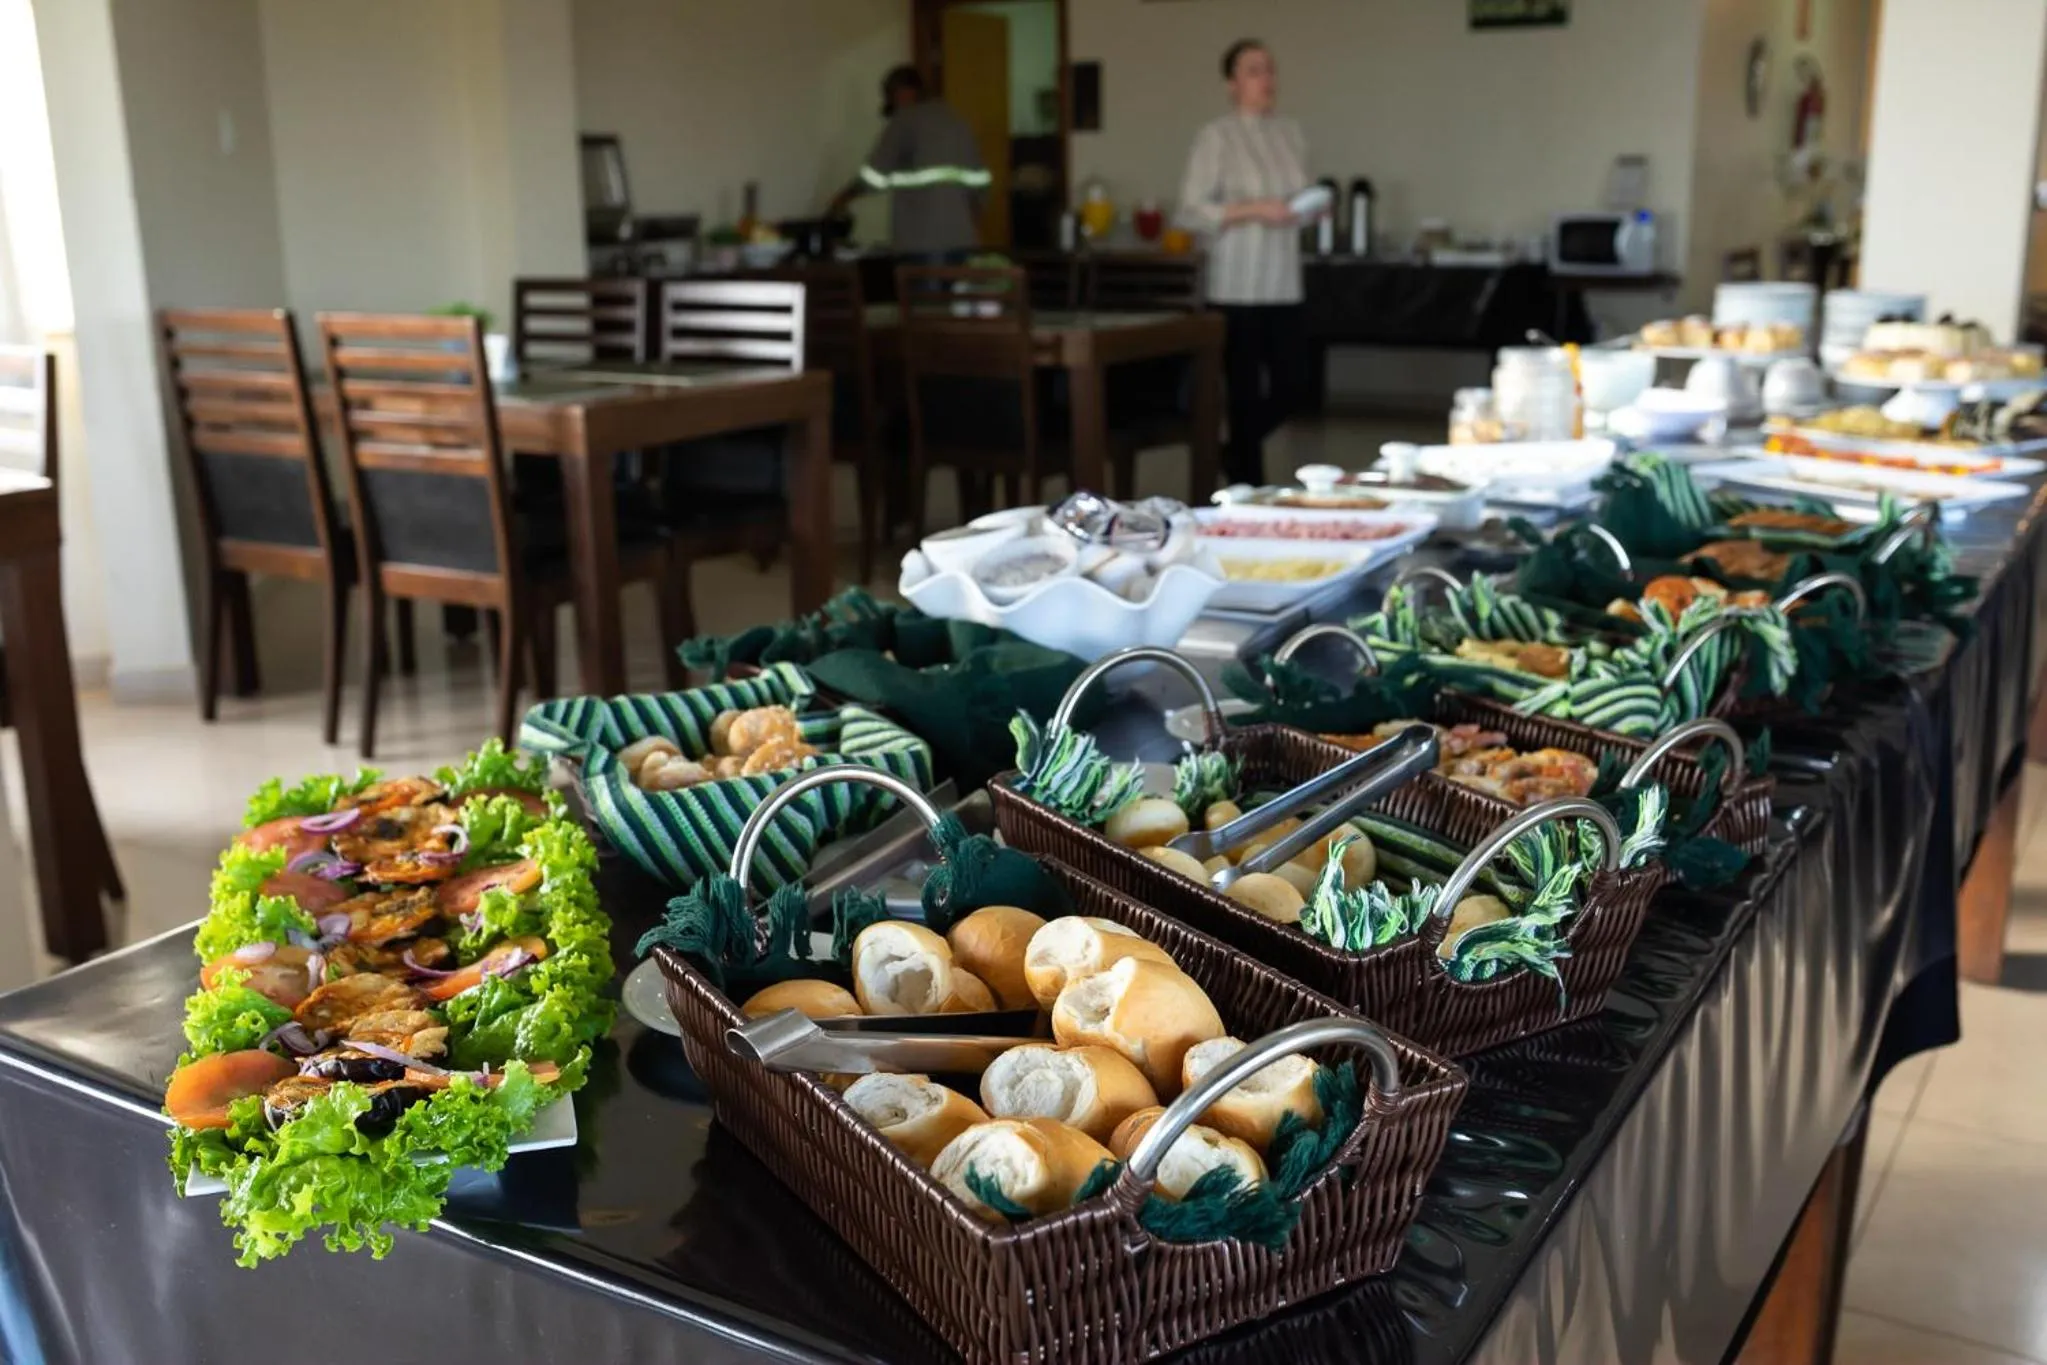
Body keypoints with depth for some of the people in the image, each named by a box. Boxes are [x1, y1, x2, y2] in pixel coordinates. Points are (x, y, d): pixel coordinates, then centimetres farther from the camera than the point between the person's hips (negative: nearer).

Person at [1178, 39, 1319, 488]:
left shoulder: (1291, 133, 13)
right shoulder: (1216, 137, -5)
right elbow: (1191, 212, -10)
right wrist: (1254, 210, -18)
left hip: (1284, 285, 6)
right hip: (1238, 287, -6)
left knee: (1293, 384, 5)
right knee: (1246, 391, -1)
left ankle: (1234, 453, 29)